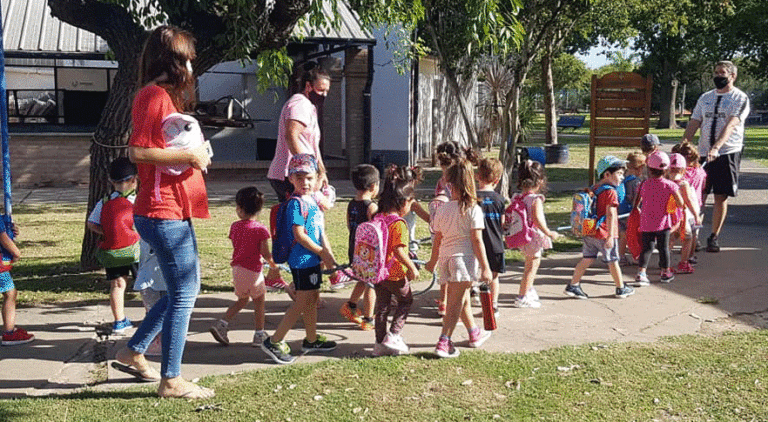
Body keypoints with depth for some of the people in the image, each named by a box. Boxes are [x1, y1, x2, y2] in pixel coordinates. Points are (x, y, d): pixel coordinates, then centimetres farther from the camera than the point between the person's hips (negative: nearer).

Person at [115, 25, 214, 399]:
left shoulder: (163, 96, 18)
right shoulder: (155, 96, -14)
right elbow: (138, 151, -23)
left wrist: (195, 154, 10)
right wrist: (190, 155, -17)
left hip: (173, 210, 10)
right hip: (164, 212, -10)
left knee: (186, 287, 18)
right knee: (183, 294, -3)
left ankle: (134, 351, 29)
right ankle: (171, 380, 8)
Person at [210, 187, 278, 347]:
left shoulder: (235, 226, 0)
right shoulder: (260, 229, -13)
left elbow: (236, 247, 10)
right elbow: (265, 253, -11)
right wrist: (274, 266, 5)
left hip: (237, 269, 5)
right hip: (253, 271, -5)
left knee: (242, 300, 22)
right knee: (259, 302, 11)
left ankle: (221, 324, 9)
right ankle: (259, 336, 15)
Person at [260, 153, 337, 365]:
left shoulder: (311, 200, 13)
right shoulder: (296, 203, -15)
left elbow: (320, 231, 16)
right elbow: (299, 235, -20)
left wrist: (328, 254, 5)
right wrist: (322, 252, -12)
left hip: (313, 258, 9)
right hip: (302, 260, -9)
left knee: (313, 298, 18)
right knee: (302, 302, -7)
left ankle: (311, 340, 31)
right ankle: (274, 341, 0)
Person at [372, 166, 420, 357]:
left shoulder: (377, 218, 3)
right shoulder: (398, 223, -20)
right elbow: (399, 251, -26)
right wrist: (412, 268, -14)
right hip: (396, 274, -7)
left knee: (382, 306, 14)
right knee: (406, 301, 16)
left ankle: (380, 343, 19)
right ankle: (393, 336, 9)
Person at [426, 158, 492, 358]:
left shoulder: (442, 210, 4)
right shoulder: (473, 209, -9)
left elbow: (437, 239, 10)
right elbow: (477, 241, -11)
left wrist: (433, 261, 25)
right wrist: (485, 267, -7)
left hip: (446, 258, 5)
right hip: (464, 257, -5)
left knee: (463, 298, 21)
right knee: (456, 302, -4)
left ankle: (474, 333, 39)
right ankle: (444, 342, -8)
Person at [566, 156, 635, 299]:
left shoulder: (592, 189, 11)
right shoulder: (611, 192, -15)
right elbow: (610, 215, -21)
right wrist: (610, 236, -22)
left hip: (589, 233, 7)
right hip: (604, 233, -7)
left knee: (587, 259, 11)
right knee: (613, 261, 7)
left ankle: (573, 286, 9)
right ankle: (621, 289, 20)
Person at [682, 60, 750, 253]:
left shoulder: (740, 98, -2)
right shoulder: (705, 98, 14)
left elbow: (731, 124, -17)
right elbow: (693, 123, 11)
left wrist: (716, 147, -31)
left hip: (728, 153, -4)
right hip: (703, 153, 4)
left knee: (721, 197, -1)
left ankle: (714, 237, 10)